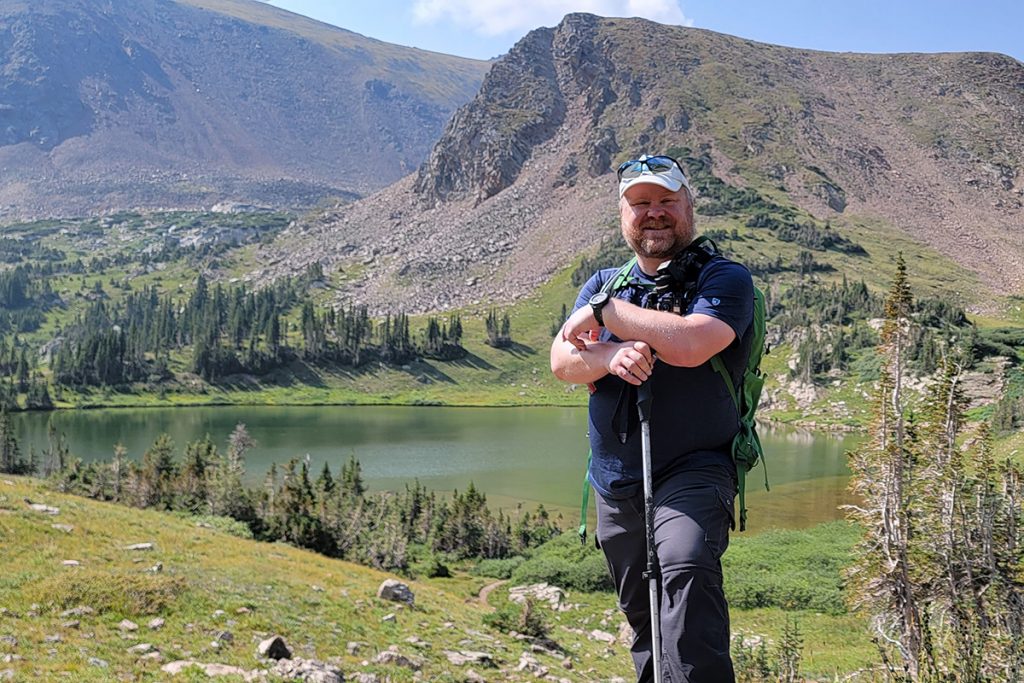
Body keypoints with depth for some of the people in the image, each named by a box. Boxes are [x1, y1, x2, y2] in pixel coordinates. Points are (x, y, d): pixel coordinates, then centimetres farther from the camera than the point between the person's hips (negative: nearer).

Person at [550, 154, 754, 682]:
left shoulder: (724, 278, -3)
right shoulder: (603, 283, 14)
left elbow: (690, 344, -24)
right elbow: (562, 360, -1)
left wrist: (606, 312, -11)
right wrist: (610, 356, -23)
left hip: (693, 473, -5)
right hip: (615, 484, 6)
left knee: (688, 569, -31)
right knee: (641, 619, 14)